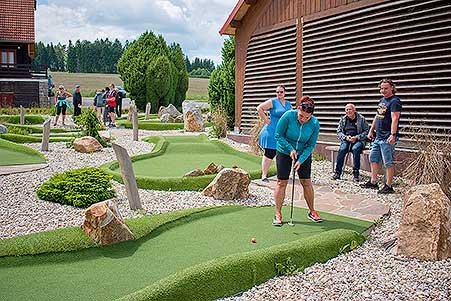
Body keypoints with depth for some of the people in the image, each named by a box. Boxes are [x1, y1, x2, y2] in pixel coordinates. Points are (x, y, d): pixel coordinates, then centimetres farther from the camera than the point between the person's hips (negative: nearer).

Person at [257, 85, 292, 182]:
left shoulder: (288, 104, 14)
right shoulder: (272, 102, -5)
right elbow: (259, 108, -11)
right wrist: (266, 120, -13)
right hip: (272, 132, -6)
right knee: (269, 154, -4)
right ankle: (264, 175, 4)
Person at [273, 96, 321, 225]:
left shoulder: (315, 124, -18)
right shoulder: (288, 116, -24)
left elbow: (311, 145, -10)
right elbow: (278, 135, -14)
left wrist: (301, 160, -20)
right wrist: (290, 149, -20)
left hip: (304, 154, 2)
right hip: (284, 152, -1)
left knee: (306, 182, 5)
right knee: (282, 182, -2)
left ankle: (312, 211, 22)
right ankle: (278, 214, 5)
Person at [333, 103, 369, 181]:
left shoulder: (361, 118, 0)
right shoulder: (343, 119, 9)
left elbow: (366, 131, -1)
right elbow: (338, 131, 10)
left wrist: (356, 137, -14)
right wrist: (346, 137, -9)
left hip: (358, 140, -2)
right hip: (346, 140, 2)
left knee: (355, 149, -35)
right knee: (342, 149, -29)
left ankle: (356, 173, -25)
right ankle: (337, 172, -22)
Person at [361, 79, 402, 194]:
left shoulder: (395, 101, -11)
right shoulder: (381, 100, 16)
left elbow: (394, 119, -21)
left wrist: (393, 135, -30)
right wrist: (371, 130, 21)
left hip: (387, 138, -9)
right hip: (378, 137, 9)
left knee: (388, 163, -2)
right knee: (373, 159, 15)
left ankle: (389, 186, 5)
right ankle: (373, 182, 25)